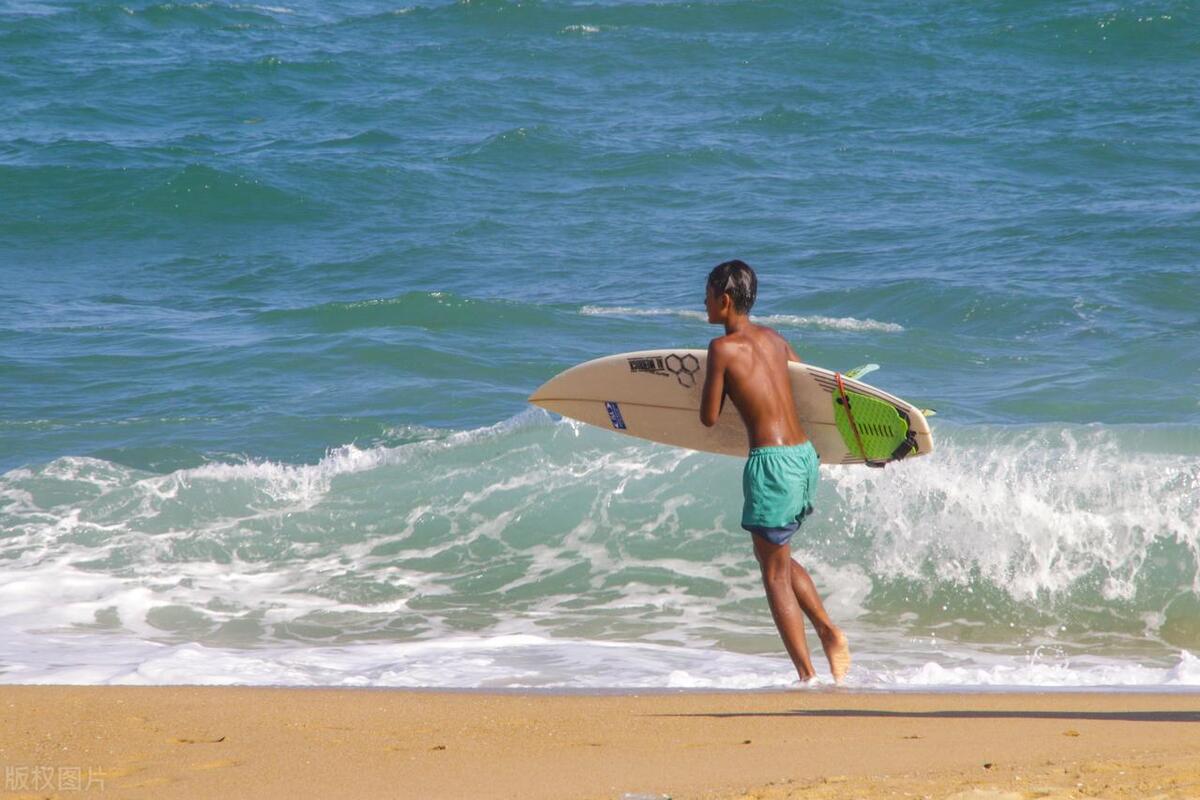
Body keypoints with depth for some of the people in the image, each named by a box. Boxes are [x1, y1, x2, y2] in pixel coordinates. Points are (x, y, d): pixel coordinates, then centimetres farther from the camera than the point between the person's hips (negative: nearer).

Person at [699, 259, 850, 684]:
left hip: (772, 461, -8)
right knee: (777, 557, 26)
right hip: (805, 456, 8)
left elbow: (709, 418, -5)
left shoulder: (723, 347, -9)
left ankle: (807, 676, 1)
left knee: (774, 574, 3)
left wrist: (711, 383, 13)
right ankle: (829, 632, 15)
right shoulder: (773, 338, 12)